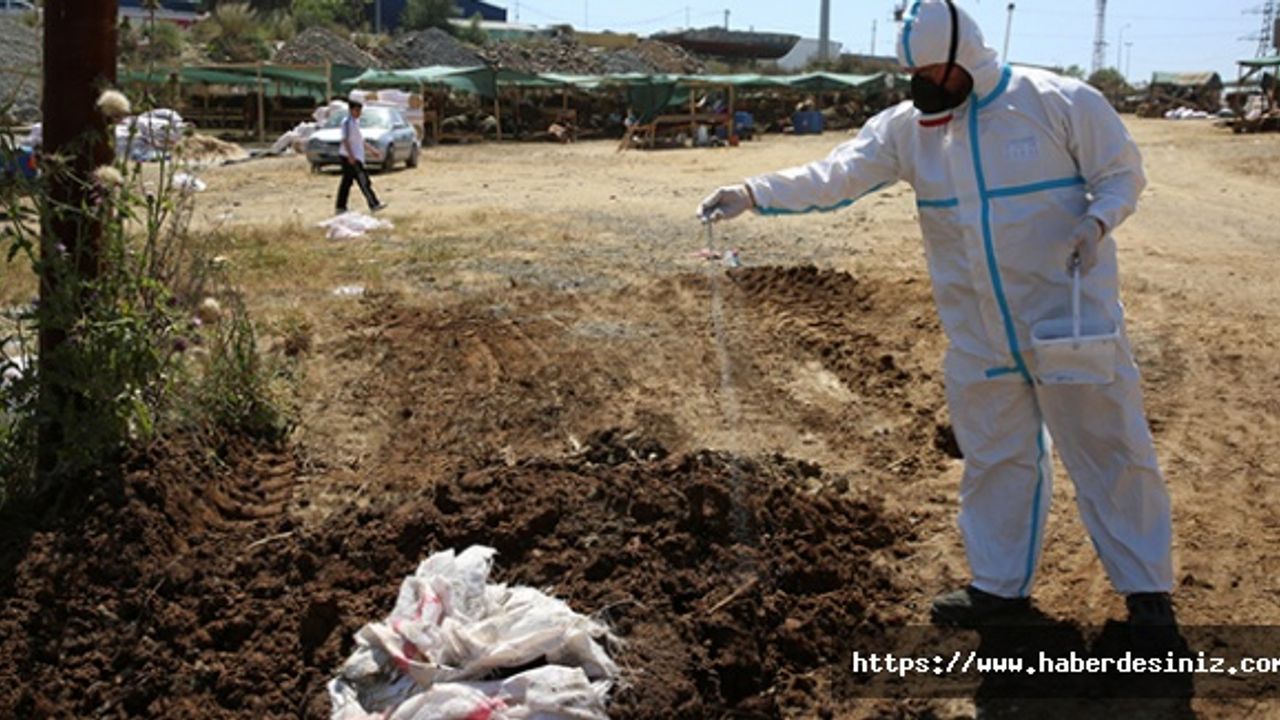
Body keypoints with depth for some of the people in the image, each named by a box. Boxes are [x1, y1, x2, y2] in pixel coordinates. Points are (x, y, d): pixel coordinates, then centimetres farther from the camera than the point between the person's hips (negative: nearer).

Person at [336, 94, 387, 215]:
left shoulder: (356, 121, 15)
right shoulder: (347, 122, -14)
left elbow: (359, 139, 23)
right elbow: (345, 139, -20)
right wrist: (351, 156, -27)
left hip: (355, 156, 10)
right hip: (349, 156, -10)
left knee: (347, 181, 10)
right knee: (363, 181, -10)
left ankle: (341, 208, 13)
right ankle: (373, 205, -11)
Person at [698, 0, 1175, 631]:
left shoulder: (1060, 103, -12)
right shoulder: (907, 128, -2)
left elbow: (1122, 174, -2)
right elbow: (834, 176, -9)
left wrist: (1096, 222, -23)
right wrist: (753, 194, -22)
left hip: (1074, 318, -4)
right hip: (979, 336, 4)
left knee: (1111, 450, 4)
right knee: (994, 458, 14)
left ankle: (1146, 588, 20)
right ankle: (1000, 584, 31)